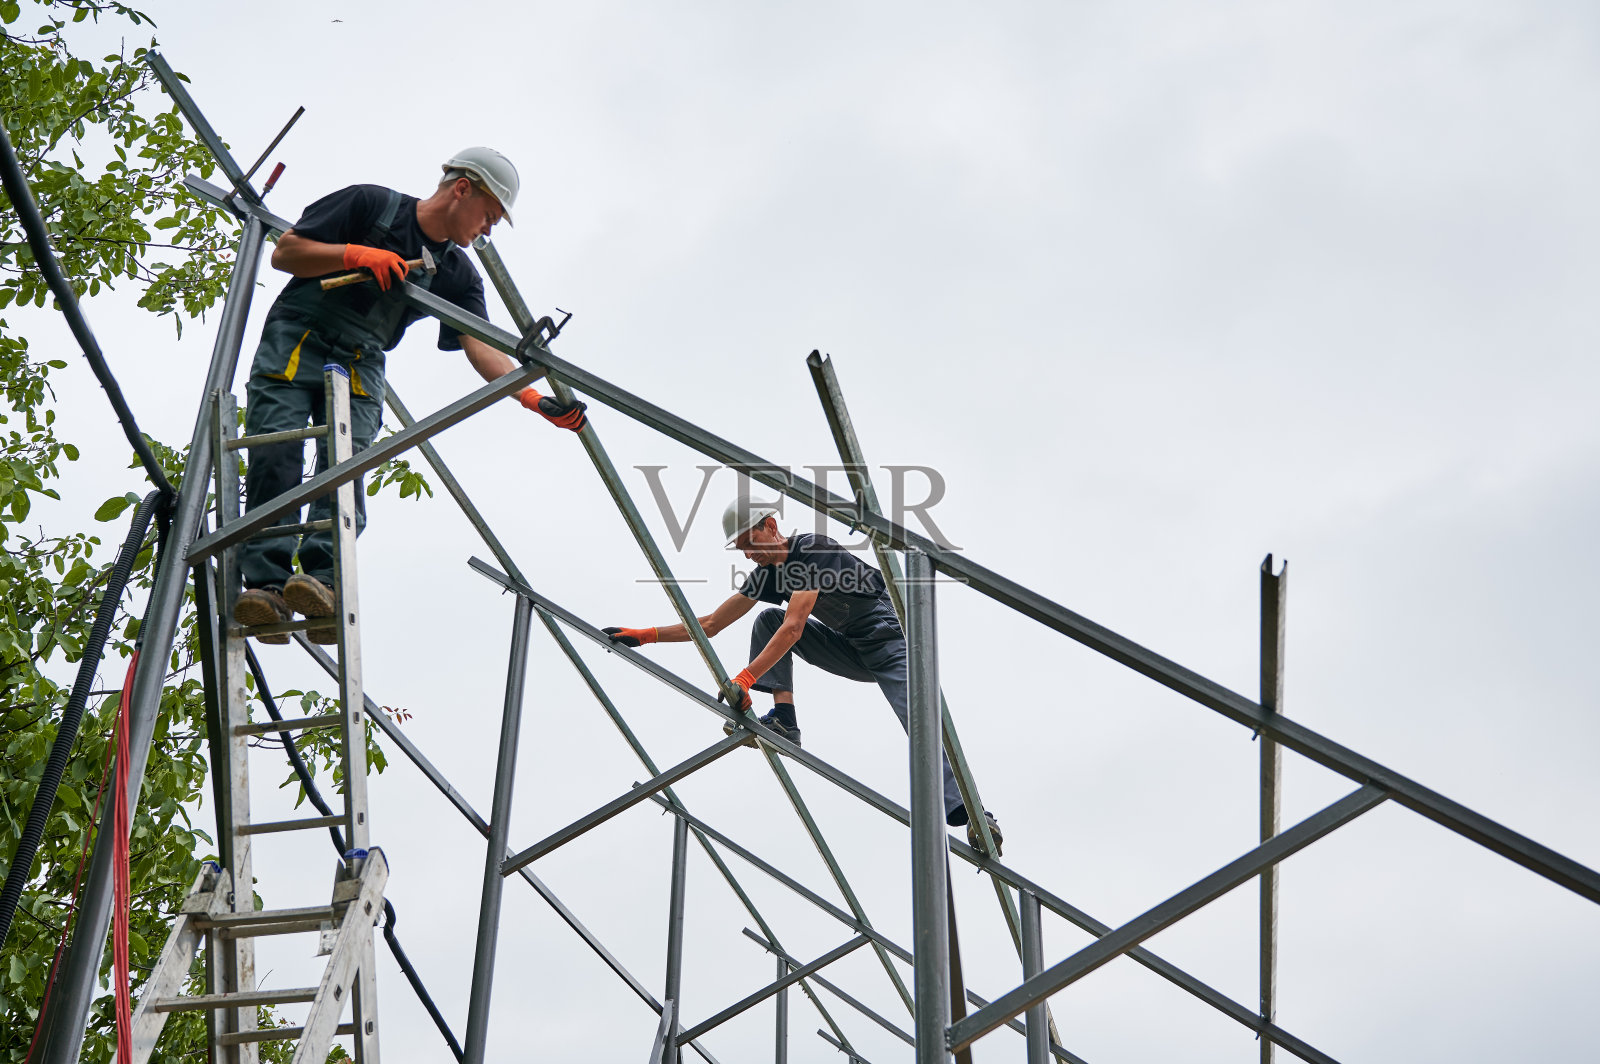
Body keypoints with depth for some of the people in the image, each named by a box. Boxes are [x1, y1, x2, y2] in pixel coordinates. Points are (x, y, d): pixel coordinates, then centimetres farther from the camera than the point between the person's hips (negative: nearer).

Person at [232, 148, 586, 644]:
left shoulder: (457, 274, 8)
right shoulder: (370, 204, -3)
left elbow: (482, 347, -5)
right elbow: (284, 254, -4)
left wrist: (535, 398, -21)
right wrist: (355, 254, -19)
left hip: (359, 366, 3)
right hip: (295, 341, -3)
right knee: (275, 458, -18)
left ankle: (320, 580, -34)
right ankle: (267, 582, -24)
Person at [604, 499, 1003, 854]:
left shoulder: (811, 548, -20)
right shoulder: (767, 575, 5)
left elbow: (794, 628, -30)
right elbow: (709, 625, 10)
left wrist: (745, 678, -36)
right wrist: (646, 635, 1)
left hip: (891, 639, -9)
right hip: (851, 650, 9)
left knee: (921, 725, -29)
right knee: (767, 620, -1)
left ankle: (971, 813, -43)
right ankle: (783, 719, -14)